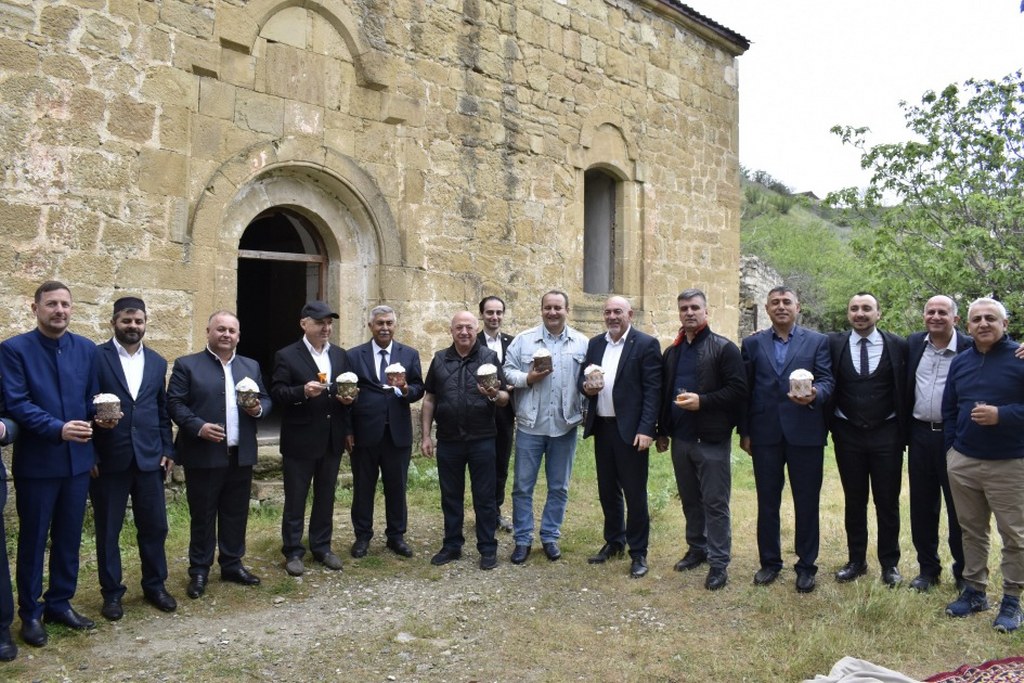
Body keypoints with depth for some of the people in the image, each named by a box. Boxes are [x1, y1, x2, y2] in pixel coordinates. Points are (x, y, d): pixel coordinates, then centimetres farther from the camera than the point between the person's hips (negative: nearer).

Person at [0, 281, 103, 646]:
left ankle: (60, 604, 28)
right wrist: (58, 429, -26)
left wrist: (102, 414, -14)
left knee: (69, 538, 13)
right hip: (36, 461, -4)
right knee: (33, 540, 8)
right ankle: (31, 614, 22)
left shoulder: (87, 349, 6)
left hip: (78, 459, 4)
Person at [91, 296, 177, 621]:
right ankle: (112, 592, 23)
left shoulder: (157, 362, 9)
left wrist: (168, 450, 7)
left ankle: (155, 585, 26)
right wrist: (89, 455, -8)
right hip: (108, 459, -3)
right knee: (108, 529, 9)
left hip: (149, 457, 3)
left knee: (155, 526, 9)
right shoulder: (96, 357, -4)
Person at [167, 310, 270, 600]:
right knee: (202, 516, 6)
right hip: (203, 455, -4)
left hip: (241, 455, 4)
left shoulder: (251, 366, 13)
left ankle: (232, 564, 26)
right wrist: (198, 426, -21)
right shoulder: (187, 365, -1)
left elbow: (265, 399, 15)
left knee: (236, 514, 12)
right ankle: (199, 570, 19)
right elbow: (174, 403, -7)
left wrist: (259, 409, -8)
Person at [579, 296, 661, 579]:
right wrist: (586, 386, -9)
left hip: (630, 429, -6)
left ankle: (638, 552, 14)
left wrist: (646, 429, -19)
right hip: (602, 427, 6)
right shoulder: (595, 343, 12)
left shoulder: (646, 344, -7)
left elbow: (653, 390, -11)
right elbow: (582, 377, 16)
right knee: (607, 490, 16)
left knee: (634, 493, 2)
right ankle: (613, 541, 31)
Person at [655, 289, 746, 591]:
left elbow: (738, 389, -14)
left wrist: (702, 401, -22)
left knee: (715, 503, -1)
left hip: (712, 439, -6)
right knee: (689, 499, 16)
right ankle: (697, 549, 31)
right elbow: (663, 392, 16)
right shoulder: (672, 352, 13)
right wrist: (662, 432, 14)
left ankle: (719, 563, 8)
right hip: (680, 438, 6)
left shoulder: (724, 348, -6)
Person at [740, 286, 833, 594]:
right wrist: (744, 432, 4)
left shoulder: (817, 341, 5)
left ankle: (806, 566, 19)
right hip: (765, 434, 2)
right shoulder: (752, 343, 8)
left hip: (805, 433, -1)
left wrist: (814, 395, -26)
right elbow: (745, 389, 7)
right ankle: (769, 562, 24)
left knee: (807, 503, 6)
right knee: (767, 502, 10)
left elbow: (827, 380, -2)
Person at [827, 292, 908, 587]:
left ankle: (889, 563, 23)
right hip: (848, 434, 1)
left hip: (886, 434, -1)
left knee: (888, 501, 8)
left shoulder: (898, 345, -3)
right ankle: (856, 560, 25)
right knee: (854, 500, 12)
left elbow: (905, 389, -2)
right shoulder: (834, 344, -2)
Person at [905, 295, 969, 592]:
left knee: (959, 509, 6)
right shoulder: (914, 343, 4)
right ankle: (928, 568, 25)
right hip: (920, 435, 4)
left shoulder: (970, 348, -9)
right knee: (922, 506, 11)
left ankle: (964, 573, 21)